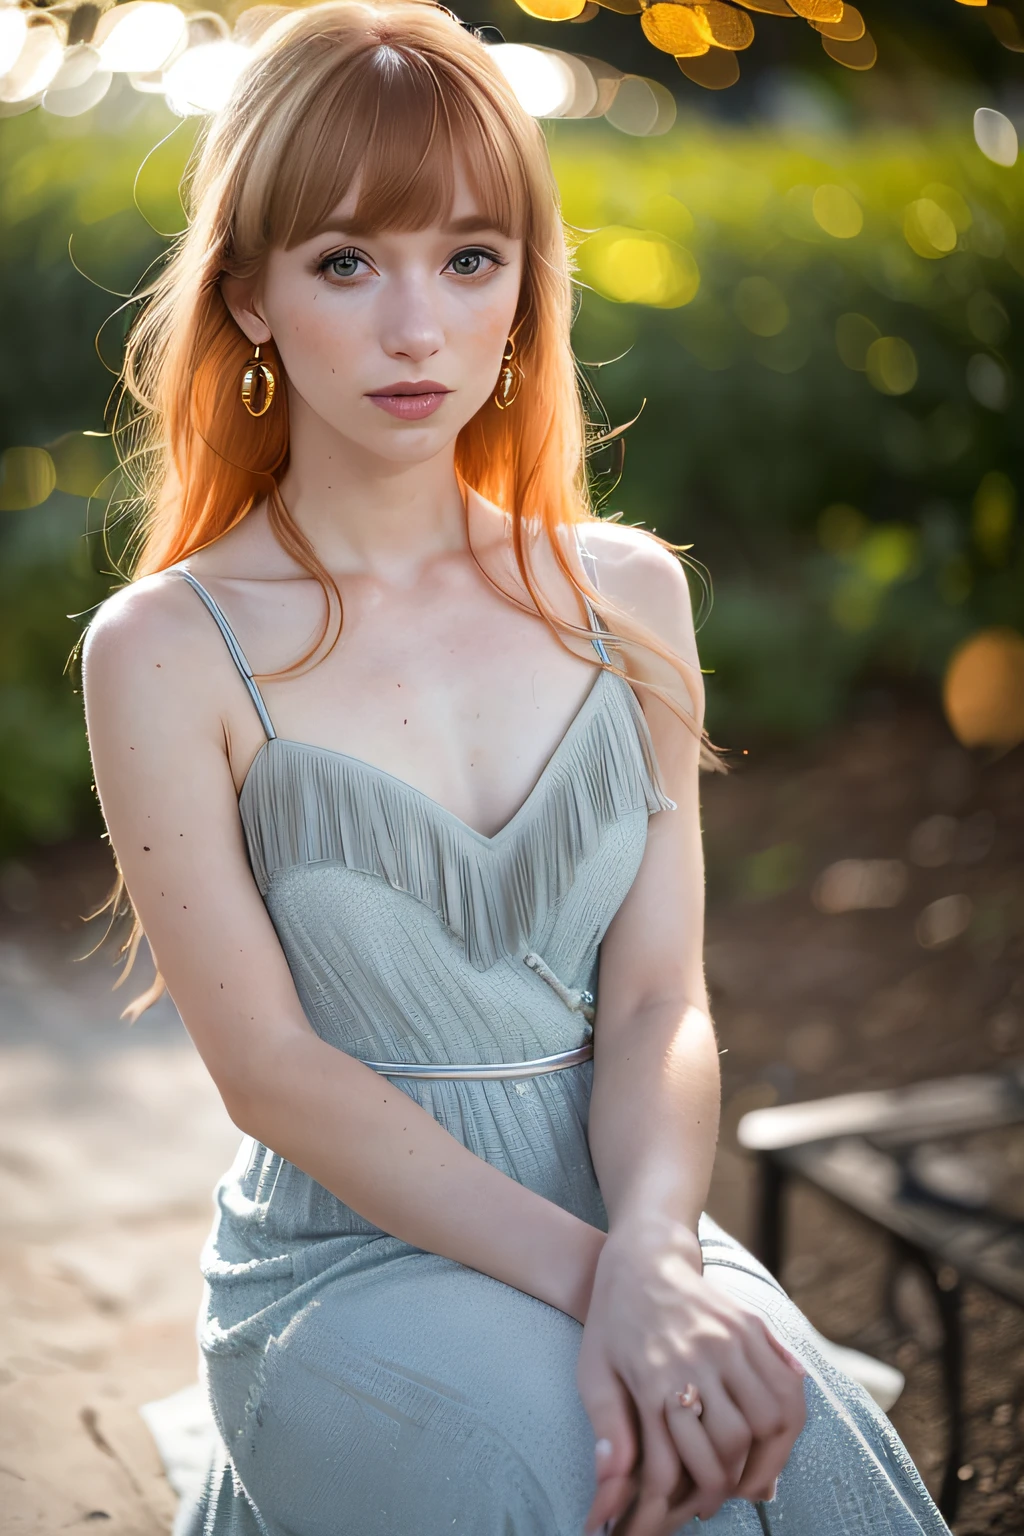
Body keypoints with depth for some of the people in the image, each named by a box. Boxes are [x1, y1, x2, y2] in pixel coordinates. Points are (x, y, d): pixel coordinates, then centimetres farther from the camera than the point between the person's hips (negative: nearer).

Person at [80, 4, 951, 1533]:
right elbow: (272, 1069, -10)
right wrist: (582, 1272, -19)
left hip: (622, 1210, 3)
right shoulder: (167, 650, -7)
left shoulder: (627, 594, 4)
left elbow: (660, 996, -2)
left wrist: (652, 1254, -21)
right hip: (345, 1259, -3)